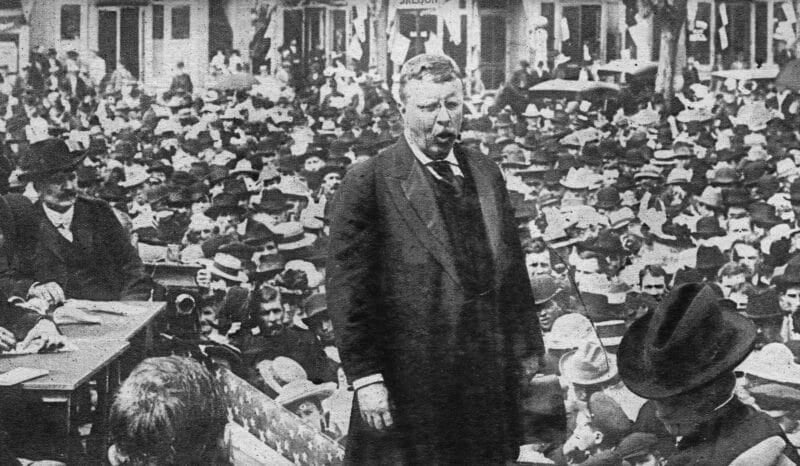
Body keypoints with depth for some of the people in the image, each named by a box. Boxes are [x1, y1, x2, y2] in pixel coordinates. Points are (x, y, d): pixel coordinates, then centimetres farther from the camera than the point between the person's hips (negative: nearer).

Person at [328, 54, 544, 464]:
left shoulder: (486, 175, 12)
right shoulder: (369, 183, -7)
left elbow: (511, 268, 17)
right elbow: (347, 289, -10)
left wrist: (526, 347, 14)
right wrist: (365, 378, -14)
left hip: (487, 382, 5)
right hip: (409, 391, -5)